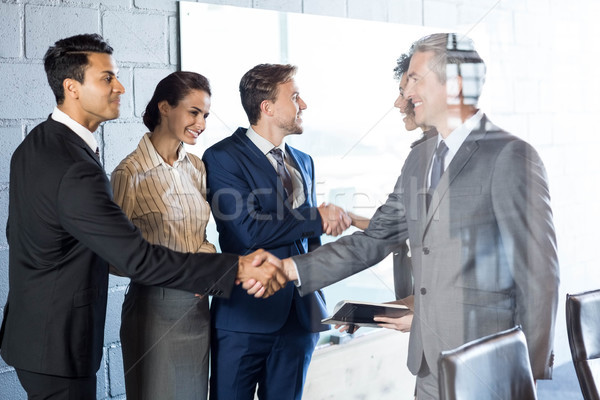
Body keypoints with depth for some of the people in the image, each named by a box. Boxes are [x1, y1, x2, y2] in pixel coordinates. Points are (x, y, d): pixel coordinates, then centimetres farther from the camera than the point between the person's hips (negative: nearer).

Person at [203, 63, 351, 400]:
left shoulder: (304, 163, 16)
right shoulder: (223, 158, -7)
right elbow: (248, 230, -18)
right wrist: (318, 217, -11)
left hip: (300, 316, 6)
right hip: (245, 318, -6)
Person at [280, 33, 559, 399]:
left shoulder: (510, 157, -13)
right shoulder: (419, 159, 12)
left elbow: (540, 272, -13)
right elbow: (375, 240, 13)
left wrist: (532, 370, -12)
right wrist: (292, 268, 3)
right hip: (429, 362, 7)